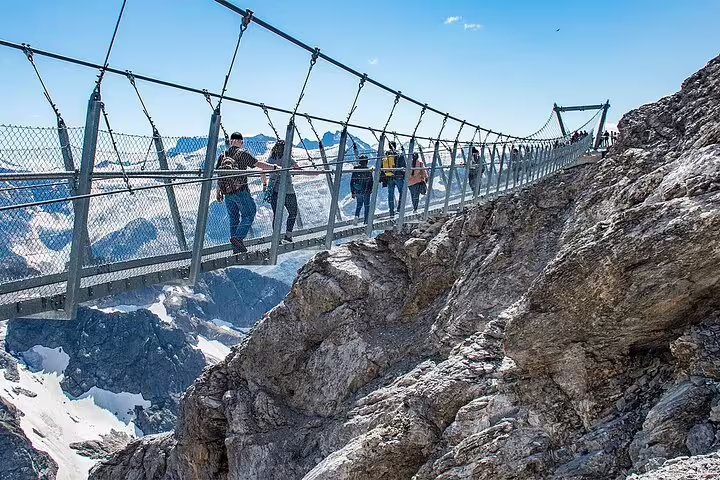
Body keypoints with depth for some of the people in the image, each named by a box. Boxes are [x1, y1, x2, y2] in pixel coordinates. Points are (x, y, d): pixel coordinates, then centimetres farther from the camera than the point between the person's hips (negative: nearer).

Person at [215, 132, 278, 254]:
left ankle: (236, 248, 12)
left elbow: (218, 174, 14)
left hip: (227, 193, 6)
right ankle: (238, 237, -13)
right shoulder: (242, 154, -4)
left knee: (233, 218, 12)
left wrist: (218, 192, 22)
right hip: (240, 190, -6)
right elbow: (259, 164, -6)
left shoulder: (223, 156, 11)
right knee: (249, 214, 5)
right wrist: (274, 167, 3)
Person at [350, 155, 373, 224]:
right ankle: (366, 220, 10)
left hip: (357, 192, 3)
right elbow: (371, 182, -7)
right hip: (366, 192, -3)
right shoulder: (368, 170, -11)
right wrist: (371, 190, 8)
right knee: (366, 206, 10)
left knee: (359, 205, 19)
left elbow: (352, 182, 4)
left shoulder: (355, 170, 0)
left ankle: (357, 216, -4)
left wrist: (352, 192, 11)